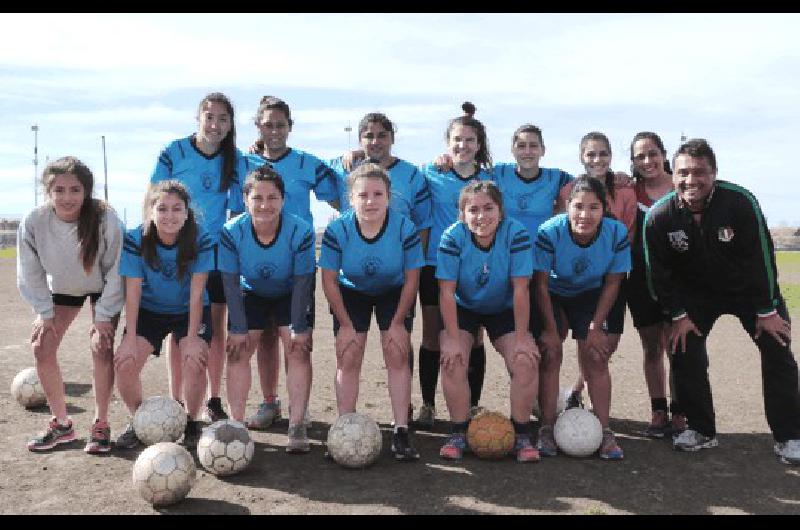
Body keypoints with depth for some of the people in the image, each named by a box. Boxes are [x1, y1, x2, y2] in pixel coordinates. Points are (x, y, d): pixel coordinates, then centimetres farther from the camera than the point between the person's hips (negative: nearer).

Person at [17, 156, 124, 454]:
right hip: (61, 287, 3)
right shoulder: (33, 222, -27)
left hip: (103, 288, -3)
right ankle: (61, 423, 10)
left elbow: (114, 271, -22)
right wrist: (45, 313, -11)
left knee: (101, 348, -15)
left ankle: (100, 424, 1)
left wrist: (103, 316, -20)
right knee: (42, 347, -5)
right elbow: (30, 274, -11)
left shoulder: (106, 219, -34)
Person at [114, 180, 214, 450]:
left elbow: (196, 293, -21)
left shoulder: (201, 240, -23)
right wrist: (130, 338, -20)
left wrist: (192, 337, -23)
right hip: (149, 310, 1)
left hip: (190, 311, -1)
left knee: (194, 362, -23)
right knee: (124, 364, -14)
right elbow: (133, 291, -18)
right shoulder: (135, 240, -21)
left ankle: (191, 422, 3)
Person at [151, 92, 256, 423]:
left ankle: (214, 401, 18)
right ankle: (175, 402, 13)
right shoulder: (173, 153, -7)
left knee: (216, 326, 6)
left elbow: (238, 210, 7)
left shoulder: (236, 161, 0)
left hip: (217, 250, 2)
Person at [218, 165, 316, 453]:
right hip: (250, 294, 1)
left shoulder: (300, 231, -29)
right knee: (237, 351, -6)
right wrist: (238, 329, -19)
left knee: (298, 351, -13)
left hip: (291, 296, -1)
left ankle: (297, 426, -8)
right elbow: (231, 283, -19)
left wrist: (299, 328, -20)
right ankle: (236, 424, 1)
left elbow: (302, 283, -22)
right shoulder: (232, 232, -26)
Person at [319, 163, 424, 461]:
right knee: (348, 357, -7)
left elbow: (412, 279, -15)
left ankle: (401, 433, -6)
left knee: (398, 355, -11)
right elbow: (329, 281, -16)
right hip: (351, 293, 1)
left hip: (394, 293, 0)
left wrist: (398, 323, -14)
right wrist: (345, 324, -14)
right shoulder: (337, 231, -26)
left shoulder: (405, 229, -26)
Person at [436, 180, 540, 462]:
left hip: (504, 309, 0)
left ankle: (521, 434, 1)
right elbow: (447, 291, -22)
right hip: (463, 309, 0)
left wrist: (521, 338, -22)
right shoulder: (452, 237, -24)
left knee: (526, 361, -18)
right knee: (453, 360, -21)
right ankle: (460, 432, -2)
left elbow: (520, 289, -23)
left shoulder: (516, 234, -25)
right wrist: (453, 339, -25)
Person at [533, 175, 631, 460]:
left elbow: (612, 283, -11)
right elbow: (541, 283, -19)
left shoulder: (617, 233, -25)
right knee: (550, 354, -11)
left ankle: (604, 431, 2)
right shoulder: (550, 232, -31)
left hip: (590, 296, 2)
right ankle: (547, 429, -1)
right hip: (552, 295, -1)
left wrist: (595, 328, -11)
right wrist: (551, 329, -18)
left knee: (596, 358, -6)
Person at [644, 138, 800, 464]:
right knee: (684, 352, -8)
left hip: (749, 289, -1)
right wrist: (678, 315, -10)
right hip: (696, 293, 2)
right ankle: (701, 430, 9)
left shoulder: (740, 202, -28)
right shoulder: (658, 217, -21)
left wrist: (766, 311, -15)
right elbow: (659, 272, -10)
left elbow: (761, 256, -20)